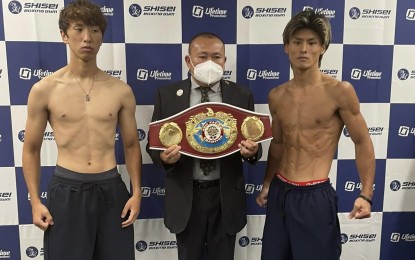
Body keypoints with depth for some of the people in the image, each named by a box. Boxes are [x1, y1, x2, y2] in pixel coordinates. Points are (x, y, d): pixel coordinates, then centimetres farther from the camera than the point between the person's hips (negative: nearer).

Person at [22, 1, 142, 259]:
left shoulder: (121, 90, 0)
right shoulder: (44, 90, -3)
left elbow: (131, 145, 8)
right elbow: (31, 150, 5)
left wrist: (137, 192, 1)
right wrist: (35, 201, -1)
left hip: (111, 188, 2)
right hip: (66, 190, -1)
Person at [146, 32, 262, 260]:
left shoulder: (242, 95, -1)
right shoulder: (167, 95, -3)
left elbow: (254, 144, 2)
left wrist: (251, 151, -21)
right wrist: (164, 156, -23)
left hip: (226, 195, 1)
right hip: (185, 195, 0)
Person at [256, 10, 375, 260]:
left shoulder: (340, 91, -11)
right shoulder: (276, 96, 3)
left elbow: (362, 143, -4)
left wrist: (366, 195, -9)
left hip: (315, 196, -5)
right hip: (279, 193, 5)